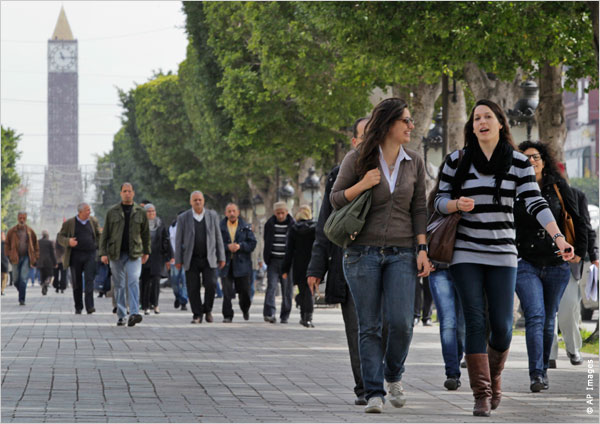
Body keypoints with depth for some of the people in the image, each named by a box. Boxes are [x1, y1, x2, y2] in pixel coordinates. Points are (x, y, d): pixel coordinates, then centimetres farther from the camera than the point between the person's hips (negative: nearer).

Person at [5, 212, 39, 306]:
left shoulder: (30, 231, 5)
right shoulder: (12, 231, 4)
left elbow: (36, 246, 11)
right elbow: (7, 245, 9)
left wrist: (34, 258, 5)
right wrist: (9, 256, -2)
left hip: (26, 258, -1)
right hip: (16, 258, 1)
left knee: (23, 279, -12)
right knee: (16, 280, 3)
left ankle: (22, 299, -10)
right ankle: (21, 293, 31)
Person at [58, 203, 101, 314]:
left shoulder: (93, 221, 10)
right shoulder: (69, 223, 1)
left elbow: (99, 235, 22)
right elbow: (60, 237, 3)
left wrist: (98, 246, 6)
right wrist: (68, 242, -17)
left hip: (90, 255, 1)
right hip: (76, 256, -1)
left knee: (89, 280, -12)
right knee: (77, 283, 6)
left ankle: (89, 306, -15)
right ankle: (78, 307, 17)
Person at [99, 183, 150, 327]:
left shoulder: (140, 212, 8)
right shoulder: (112, 212, 6)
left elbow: (145, 233, 16)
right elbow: (105, 234, 6)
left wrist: (146, 251, 17)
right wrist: (103, 253, -2)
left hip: (134, 253, -1)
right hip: (116, 254, 1)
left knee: (133, 281, -17)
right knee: (119, 285, 4)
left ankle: (134, 313, -25)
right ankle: (121, 316, 10)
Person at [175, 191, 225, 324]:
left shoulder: (212, 216, 7)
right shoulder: (183, 218, 3)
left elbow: (218, 237, 9)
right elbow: (178, 240, 4)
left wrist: (221, 257, 5)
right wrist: (178, 260, 0)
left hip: (209, 258, 0)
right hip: (191, 260, 0)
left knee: (211, 284, -12)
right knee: (193, 288, -2)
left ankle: (207, 309, 10)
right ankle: (197, 315, 8)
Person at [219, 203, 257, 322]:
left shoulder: (245, 227, 7)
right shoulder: (220, 227, 4)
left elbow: (252, 243, 1)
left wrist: (240, 246, -14)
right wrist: (227, 247, -17)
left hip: (242, 263, 1)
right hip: (226, 263, -1)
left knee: (245, 290, 5)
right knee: (227, 292, -6)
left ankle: (245, 309, 33)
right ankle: (227, 316, 0)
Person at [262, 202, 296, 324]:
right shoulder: (269, 224, 6)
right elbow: (266, 243, 14)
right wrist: (266, 259, 9)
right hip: (273, 261, 1)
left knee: (287, 290, 2)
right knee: (271, 286, -13)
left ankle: (284, 316, 10)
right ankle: (269, 313, -21)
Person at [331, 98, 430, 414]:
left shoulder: (414, 163, 9)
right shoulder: (358, 159, 0)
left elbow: (419, 210, 10)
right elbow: (335, 199, 5)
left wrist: (423, 249, 1)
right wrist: (361, 185, -12)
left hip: (400, 254, 2)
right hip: (362, 253, -2)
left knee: (401, 322, -10)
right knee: (369, 327, -1)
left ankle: (393, 375, 17)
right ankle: (374, 393, 4)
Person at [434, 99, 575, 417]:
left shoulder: (519, 163, 2)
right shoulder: (456, 161, 3)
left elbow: (536, 204, -7)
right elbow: (440, 202, 7)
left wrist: (559, 237, -21)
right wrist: (457, 204, -16)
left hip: (503, 254, 1)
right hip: (466, 254, -1)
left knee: (502, 326, -1)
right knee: (475, 323, -7)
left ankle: (494, 377, 28)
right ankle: (481, 396, -4)